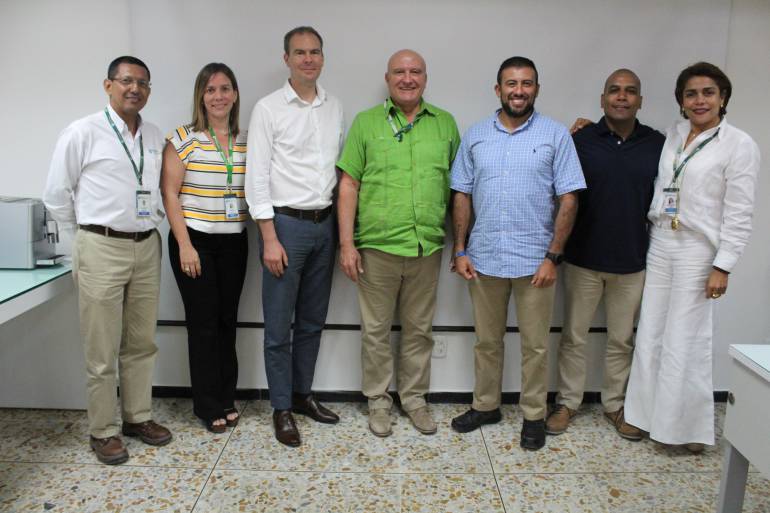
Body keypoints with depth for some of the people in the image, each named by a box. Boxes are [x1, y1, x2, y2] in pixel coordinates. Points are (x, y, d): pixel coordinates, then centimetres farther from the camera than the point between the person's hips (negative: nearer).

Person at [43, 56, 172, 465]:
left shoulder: (155, 137, 9)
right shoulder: (83, 133, -5)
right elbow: (56, 195, 0)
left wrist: (152, 223, 10)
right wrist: (90, 235, 6)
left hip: (147, 247, 5)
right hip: (102, 249, -5)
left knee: (141, 343, 13)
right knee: (102, 350, 3)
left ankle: (138, 416, 28)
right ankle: (102, 431, 17)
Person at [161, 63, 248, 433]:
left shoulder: (247, 141, 7)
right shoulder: (185, 139, -5)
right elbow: (169, 193, -7)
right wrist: (184, 245, -12)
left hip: (234, 242, 4)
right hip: (195, 241, -4)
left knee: (227, 321, 11)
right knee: (203, 323, 2)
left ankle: (227, 399, 25)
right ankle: (208, 406, 17)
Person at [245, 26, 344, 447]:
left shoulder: (335, 108, 9)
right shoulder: (268, 109, -5)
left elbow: (341, 169, 12)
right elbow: (257, 178, -8)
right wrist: (270, 239, -13)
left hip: (324, 225, 5)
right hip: (285, 224, -5)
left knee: (312, 321, 14)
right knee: (279, 326, 3)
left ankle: (303, 395, 30)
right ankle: (281, 408, 18)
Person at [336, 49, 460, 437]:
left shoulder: (445, 124, 7)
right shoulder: (366, 122, 1)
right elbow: (349, 185, -2)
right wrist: (347, 243, -7)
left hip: (427, 247, 2)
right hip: (377, 246, -2)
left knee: (419, 329, 13)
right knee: (376, 330, 9)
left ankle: (415, 398, 30)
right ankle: (378, 401, 26)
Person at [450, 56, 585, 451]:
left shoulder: (556, 135, -1)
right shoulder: (475, 135, 7)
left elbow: (568, 200, -4)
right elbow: (462, 196, 8)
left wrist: (553, 256, -10)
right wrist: (460, 250, 1)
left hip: (534, 260, -2)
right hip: (484, 258, 3)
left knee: (534, 344, 8)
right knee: (487, 340, 15)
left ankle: (534, 415, 25)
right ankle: (485, 405, 31)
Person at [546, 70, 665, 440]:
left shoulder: (658, 145, 1)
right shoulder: (580, 141, -5)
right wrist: (558, 249, -7)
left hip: (632, 261, 2)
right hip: (583, 258, -1)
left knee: (622, 339, 14)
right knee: (574, 336, 10)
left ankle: (615, 405, 31)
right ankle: (568, 402, 26)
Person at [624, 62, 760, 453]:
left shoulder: (739, 145, -5)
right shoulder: (673, 134, 9)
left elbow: (739, 214, -8)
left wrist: (723, 266, -13)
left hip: (697, 251, -5)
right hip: (659, 244, 5)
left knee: (686, 341, 0)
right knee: (650, 335, 8)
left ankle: (689, 425, 17)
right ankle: (647, 413, 23)